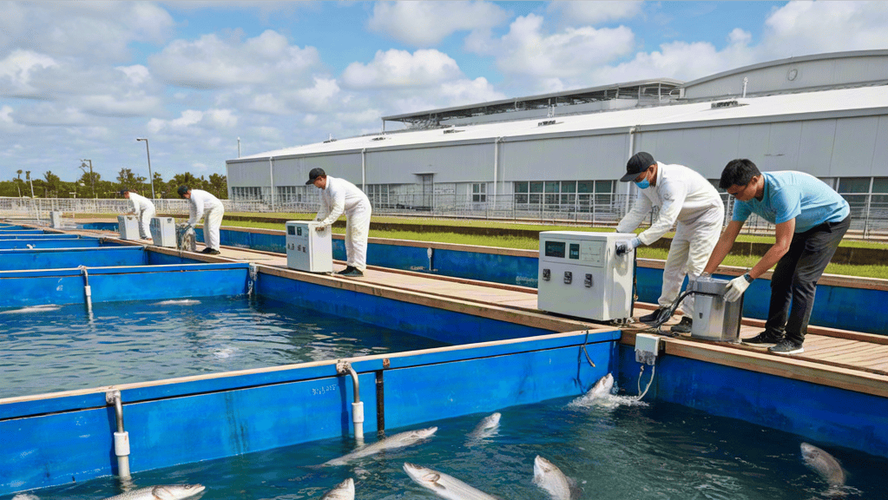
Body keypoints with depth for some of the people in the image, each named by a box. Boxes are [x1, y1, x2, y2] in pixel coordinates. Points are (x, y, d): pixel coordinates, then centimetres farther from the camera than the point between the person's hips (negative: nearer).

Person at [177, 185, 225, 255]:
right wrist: (190, 222, 15)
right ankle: (209, 247, 13)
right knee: (206, 228, 11)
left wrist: (192, 224, -15)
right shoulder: (190, 197, 8)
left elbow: (199, 212, -24)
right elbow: (193, 212, 18)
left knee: (212, 228, -16)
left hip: (216, 208, -11)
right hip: (211, 210, 11)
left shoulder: (196, 196, -24)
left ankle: (215, 249, -18)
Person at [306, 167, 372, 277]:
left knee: (357, 239, -12)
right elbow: (325, 208, 12)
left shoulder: (335, 186, -27)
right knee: (349, 240, 10)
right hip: (351, 211, 11)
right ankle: (350, 267, 14)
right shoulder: (324, 188, 6)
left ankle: (359, 269, -11)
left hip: (361, 208, -11)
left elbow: (338, 209, -31)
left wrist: (325, 223, -30)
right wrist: (316, 221, 2)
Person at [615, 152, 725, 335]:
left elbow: (665, 221, -40)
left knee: (696, 268, -14)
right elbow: (638, 212, 1)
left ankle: (690, 318, -10)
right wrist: (616, 234, -8)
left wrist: (636, 242, -45)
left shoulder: (673, 181, -36)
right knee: (673, 266, 10)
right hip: (687, 220, 9)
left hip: (708, 215, -9)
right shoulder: (646, 183, -7)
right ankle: (664, 309, 20)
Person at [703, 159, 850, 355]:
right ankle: (773, 334, 10)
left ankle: (794, 340, -8)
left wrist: (748, 278, -37)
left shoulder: (782, 190, -39)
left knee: (803, 279, -16)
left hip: (833, 220, -8)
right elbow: (727, 238, -8)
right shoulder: (745, 198, -14)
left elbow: (782, 246, -37)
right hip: (805, 227, 8)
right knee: (780, 280, 3)